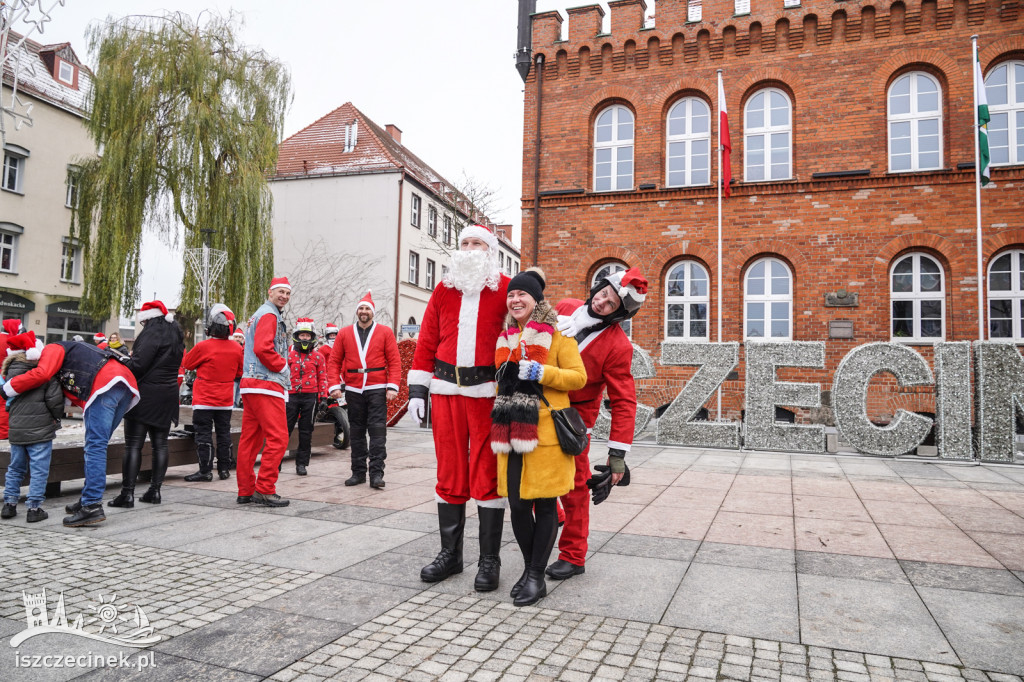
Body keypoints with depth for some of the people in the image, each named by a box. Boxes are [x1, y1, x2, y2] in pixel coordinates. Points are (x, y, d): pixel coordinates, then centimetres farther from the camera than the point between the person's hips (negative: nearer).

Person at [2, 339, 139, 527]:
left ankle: (92, 506, -14)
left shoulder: (52, 348, 16)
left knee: (94, 446, -10)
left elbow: (41, 374, -5)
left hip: (107, 384, -9)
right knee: (95, 447, 16)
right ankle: (88, 499, 19)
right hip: (127, 388, 9)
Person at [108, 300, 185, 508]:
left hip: (146, 395, -8)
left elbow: (138, 364, -20)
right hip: (168, 395, 8)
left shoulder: (152, 332, -12)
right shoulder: (176, 335, 15)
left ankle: (127, 493, -3)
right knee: (160, 444, 9)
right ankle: (155, 490, 13)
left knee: (133, 444, -3)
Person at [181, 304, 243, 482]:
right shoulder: (237, 348, -3)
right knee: (224, 434, 12)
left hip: (204, 401, -4)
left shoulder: (203, 347, -16)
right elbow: (240, 373, 10)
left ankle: (205, 471, 2)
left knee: (204, 434, 2)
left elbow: (186, 364, 1)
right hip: (226, 401, 4)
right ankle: (224, 470, 17)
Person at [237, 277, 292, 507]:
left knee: (250, 439, 11)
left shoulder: (258, 315, 25)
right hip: (266, 384, -11)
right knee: (278, 438, -9)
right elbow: (263, 348, -21)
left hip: (250, 384, 11)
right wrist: (282, 366, -8)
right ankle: (265, 490, -7)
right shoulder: (269, 315, -8)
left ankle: (246, 491, 16)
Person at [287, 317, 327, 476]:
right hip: (291, 396, 0)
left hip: (310, 397, 0)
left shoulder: (318, 357, 6)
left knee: (306, 432, 6)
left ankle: (302, 463, 14)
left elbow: (322, 378, 8)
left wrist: (323, 398, 2)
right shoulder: (289, 355, 7)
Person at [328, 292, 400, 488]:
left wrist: (392, 387, -9)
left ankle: (376, 473, -4)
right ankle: (358, 472, 18)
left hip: (377, 390, -2)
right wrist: (334, 386, -3)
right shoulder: (345, 334, 9)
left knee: (377, 430, -7)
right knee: (356, 432, 9)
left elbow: (394, 361, -1)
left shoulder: (385, 332, 3)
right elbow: (334, 361, 7)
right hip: (353, 390, 3)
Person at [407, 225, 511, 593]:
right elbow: (426, 341, 11)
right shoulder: (443, 290, 12)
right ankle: (450, 554, 24)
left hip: (489, 394, -3)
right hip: (446, 393, 4)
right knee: (449, 473, 10)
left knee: (487, 475, 2)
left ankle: (489, 560, 14)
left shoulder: (507, 289, 1)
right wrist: (417, 389, 5)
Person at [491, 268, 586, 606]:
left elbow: (578, 376, -6)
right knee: (517, 503, 5)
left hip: (546, 431, -5)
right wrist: (498, 420, 24)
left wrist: (541, 372, -18)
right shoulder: (505, 337, 17)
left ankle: (536, 576, 13)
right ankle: (529, 568, 24)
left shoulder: (558, 335, -1)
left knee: (544, 504, 1)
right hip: (512, 431, 5)